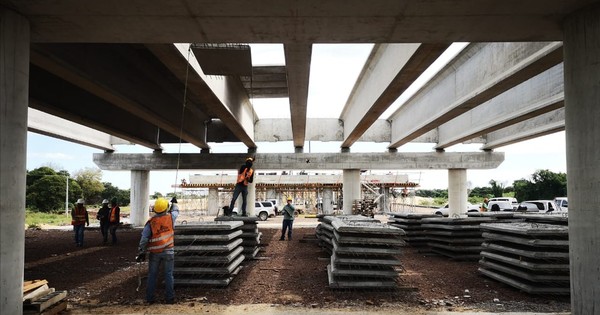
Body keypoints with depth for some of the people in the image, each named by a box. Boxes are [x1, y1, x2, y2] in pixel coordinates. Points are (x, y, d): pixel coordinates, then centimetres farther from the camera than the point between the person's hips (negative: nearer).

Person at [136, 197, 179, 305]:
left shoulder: (150, 222, -6)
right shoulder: (170, 217, -5)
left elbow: (144, 238, -7)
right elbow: (176, 211, 18)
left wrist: (141, 252, 0)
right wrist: (174, 203, 38)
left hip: (155, 252, 1)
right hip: (168, 251, 0)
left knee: (152, 275, 12)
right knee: (168, 275, 5)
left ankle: (149, 298, 17)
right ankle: (170, 298, 7)